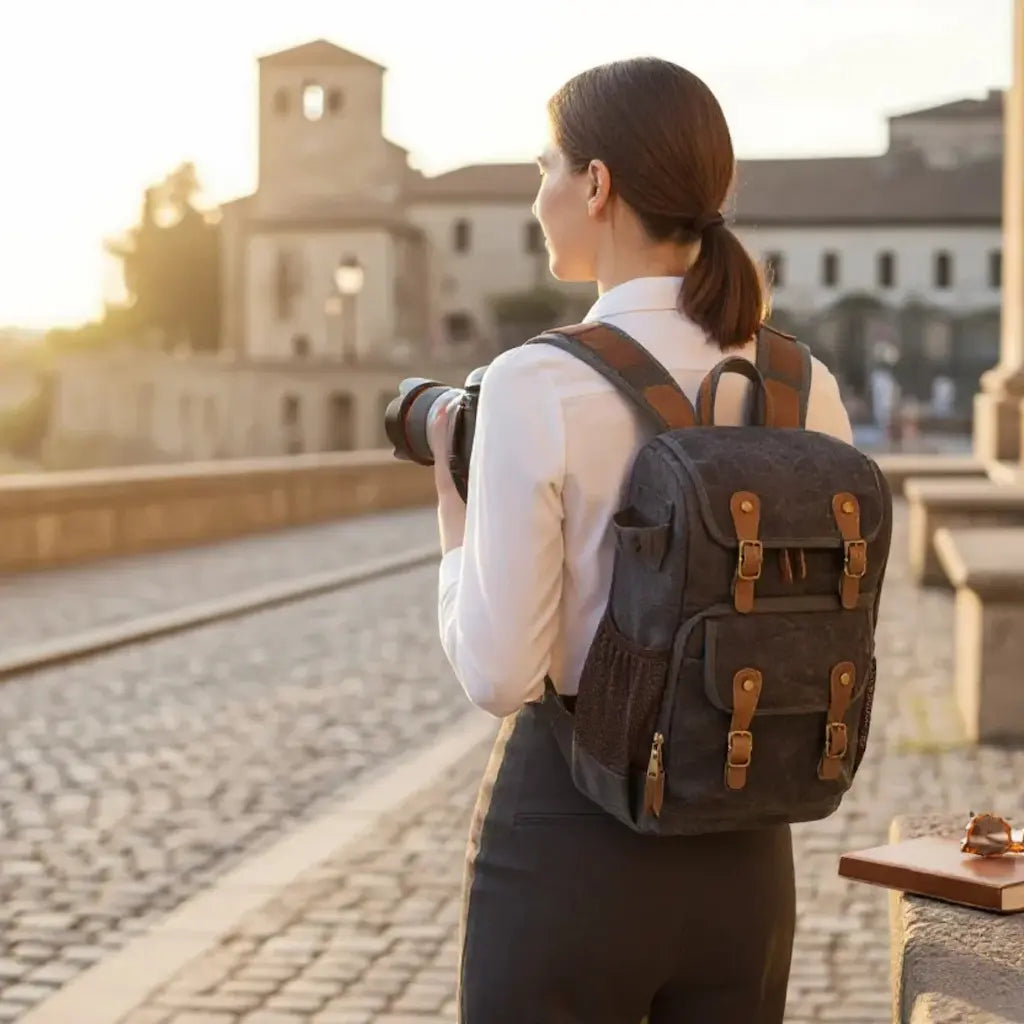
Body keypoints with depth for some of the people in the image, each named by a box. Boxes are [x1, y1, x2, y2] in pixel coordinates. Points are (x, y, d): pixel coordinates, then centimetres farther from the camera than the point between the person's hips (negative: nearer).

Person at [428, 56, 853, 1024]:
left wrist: (457, 506, -2)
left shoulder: (536, 385, -17)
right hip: (743, 854, 5)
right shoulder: (808, 390, -1)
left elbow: (499, 674, -17)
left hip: (570, 845, -5)